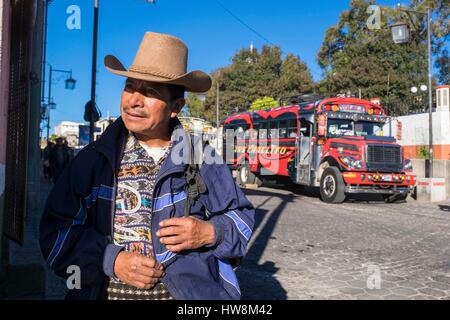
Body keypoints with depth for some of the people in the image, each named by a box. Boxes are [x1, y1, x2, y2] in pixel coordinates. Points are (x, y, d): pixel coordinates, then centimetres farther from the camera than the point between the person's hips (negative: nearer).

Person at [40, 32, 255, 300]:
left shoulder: (201, 158, -5)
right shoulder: (94, 158, -4)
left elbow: (241, 217, 3)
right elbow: (56, 229, -5)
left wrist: (210, 233, -16)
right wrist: (111, 260, -18)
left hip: (189, 292, 0)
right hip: (106, 291, 1)